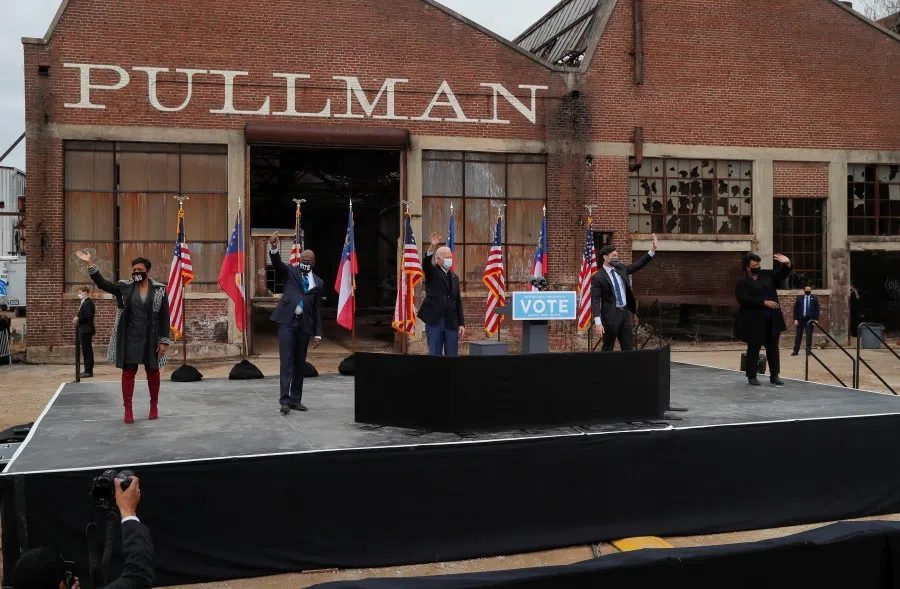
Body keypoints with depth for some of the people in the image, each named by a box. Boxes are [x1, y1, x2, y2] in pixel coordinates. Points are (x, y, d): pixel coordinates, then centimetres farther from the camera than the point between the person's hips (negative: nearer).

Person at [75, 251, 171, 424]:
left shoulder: (159, 290, -2)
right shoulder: (124, 287, 3)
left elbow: (164, 317, -3)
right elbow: (102, 283, -6)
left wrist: (164, 340, -8)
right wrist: (90, 264, -18)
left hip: (151, 338, -1)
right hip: (130, 337, 1)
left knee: (152, 371, 10)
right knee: (128, 371, 0)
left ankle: (154, 405, 25)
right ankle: (128, 409, 5)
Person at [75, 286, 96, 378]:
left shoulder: (88, 303, -15)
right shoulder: (83, 302, 16)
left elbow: (87, 316, -22)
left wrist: (78, 319, -12)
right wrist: (77, 318, 5)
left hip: (86, 330, -10)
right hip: (83, 330, 10)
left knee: (87, 350, -7)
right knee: (86, 350, 13)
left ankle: (89, 371, -4)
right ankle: (88, 370, 18)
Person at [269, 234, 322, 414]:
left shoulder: (318, 282, 14)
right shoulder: (290, 272, 8)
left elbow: (317, 310, 13)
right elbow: (277, 263, -13)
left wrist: (317, 333, 8)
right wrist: (274, 248, -34)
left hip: (304, 324, 4)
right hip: (287, 321, -3)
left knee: (300, 364, 9)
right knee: (287, 361, -9)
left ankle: (296, 399, 18)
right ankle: (285, 399, -10)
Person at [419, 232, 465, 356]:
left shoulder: (454, 277, 15)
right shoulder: (432, 273, 4)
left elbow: (458, 302, 13)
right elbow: (426, 263, -20)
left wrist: (461, 323, 6)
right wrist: (432, 247, -37)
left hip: (451, 323, 4)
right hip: (434, 321, -4)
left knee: (452, 356, 5)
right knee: (435, 354, 1)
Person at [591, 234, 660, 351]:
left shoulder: (621, 268, 8)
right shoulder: (598, 277, -13)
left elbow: (638, 265, 16)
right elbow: (595, 301, -18)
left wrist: (652, 250, 5)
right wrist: (598, 323, -26)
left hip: (625, 313, 7)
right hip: (610, 316, -7)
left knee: (628, 349, 11)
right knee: (608, 349, 1)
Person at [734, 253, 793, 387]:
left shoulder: (766, 275, 11)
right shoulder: (742, 282, -8)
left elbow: (782, 275, 17)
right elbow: (744, 300, -19)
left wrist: (787, 264, -5)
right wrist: (764, 303, -21)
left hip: (772, 320, 6)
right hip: (754, 322, -6)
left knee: (773, 348, 9)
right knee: (754, 349, 3)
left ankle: (774, 376, 17)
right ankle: (751, 376, 13)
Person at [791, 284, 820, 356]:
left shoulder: (814, 298, 5)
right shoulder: (799, 298, 6)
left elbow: (817, 309, 3)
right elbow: (795, 309, 4)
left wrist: (816, 319, -6)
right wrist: (795, 319, -4)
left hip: (810, 319, 0)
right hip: (800, 319, 0)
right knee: (799, 335, 1)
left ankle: (808, 350, 9)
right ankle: (796, 350, 3)